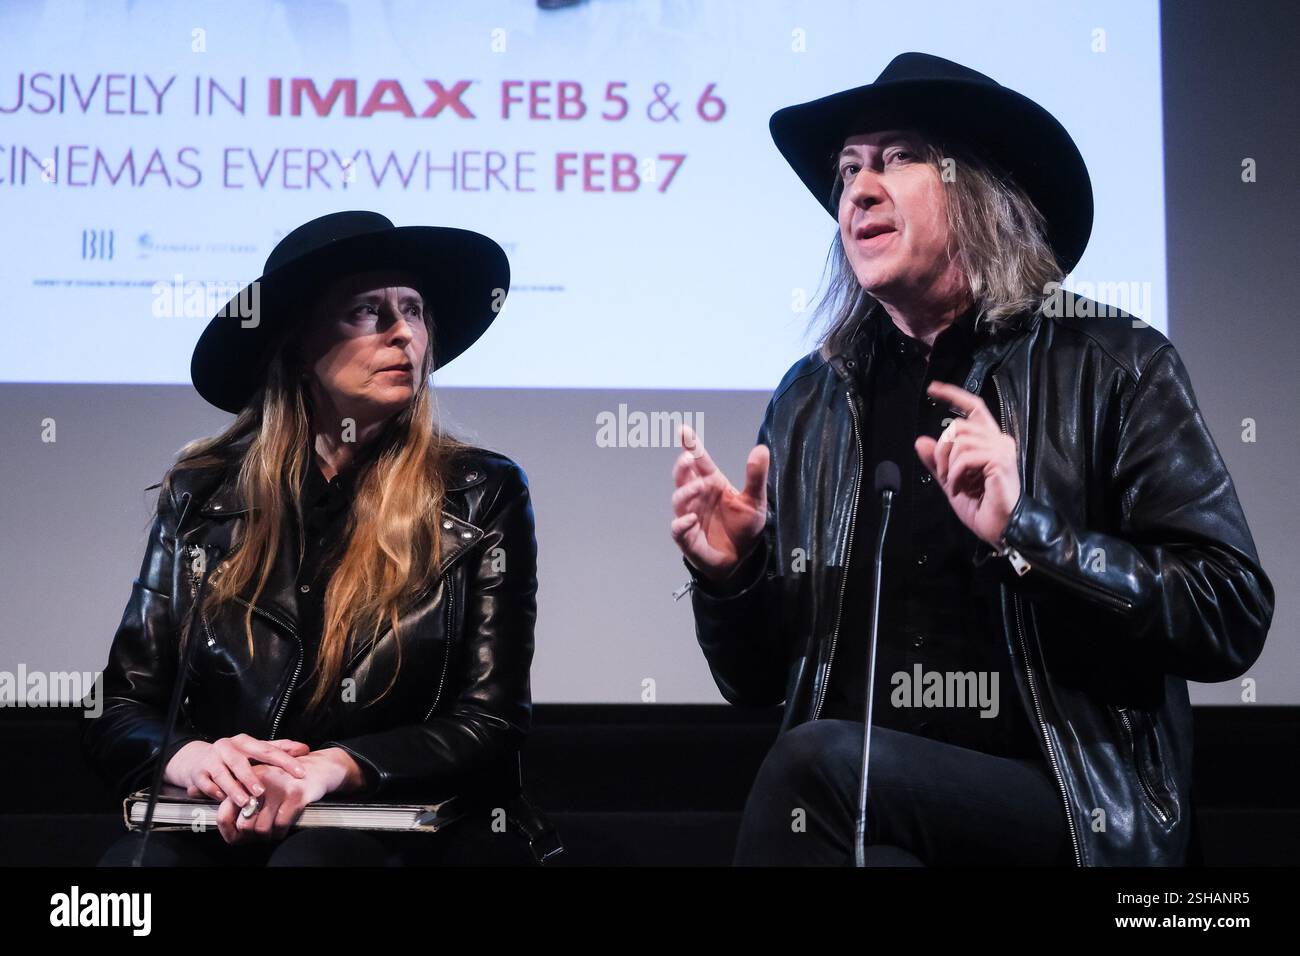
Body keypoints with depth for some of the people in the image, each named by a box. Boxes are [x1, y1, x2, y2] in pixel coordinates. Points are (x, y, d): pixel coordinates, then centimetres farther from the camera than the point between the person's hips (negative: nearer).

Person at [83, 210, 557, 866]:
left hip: (404, 829, -2)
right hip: (221, 826, 2)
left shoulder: (482, 494, 3)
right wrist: (183, 758, -15)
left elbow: (490, 723, -1)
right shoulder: (201, 492, 9)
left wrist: (337, 768, -19)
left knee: (314, 857, -36)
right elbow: (117, 709, 10)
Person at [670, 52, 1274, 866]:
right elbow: (758, 684, 14)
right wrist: (727, 574, -7)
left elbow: (1234, 618, -8)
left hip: (1075, 805, -3)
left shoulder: (1113, 365, 0)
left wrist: (1025, 535, -19)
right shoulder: (810, 399, 9)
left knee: (818, 763, -28)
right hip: (860, 802, 3)